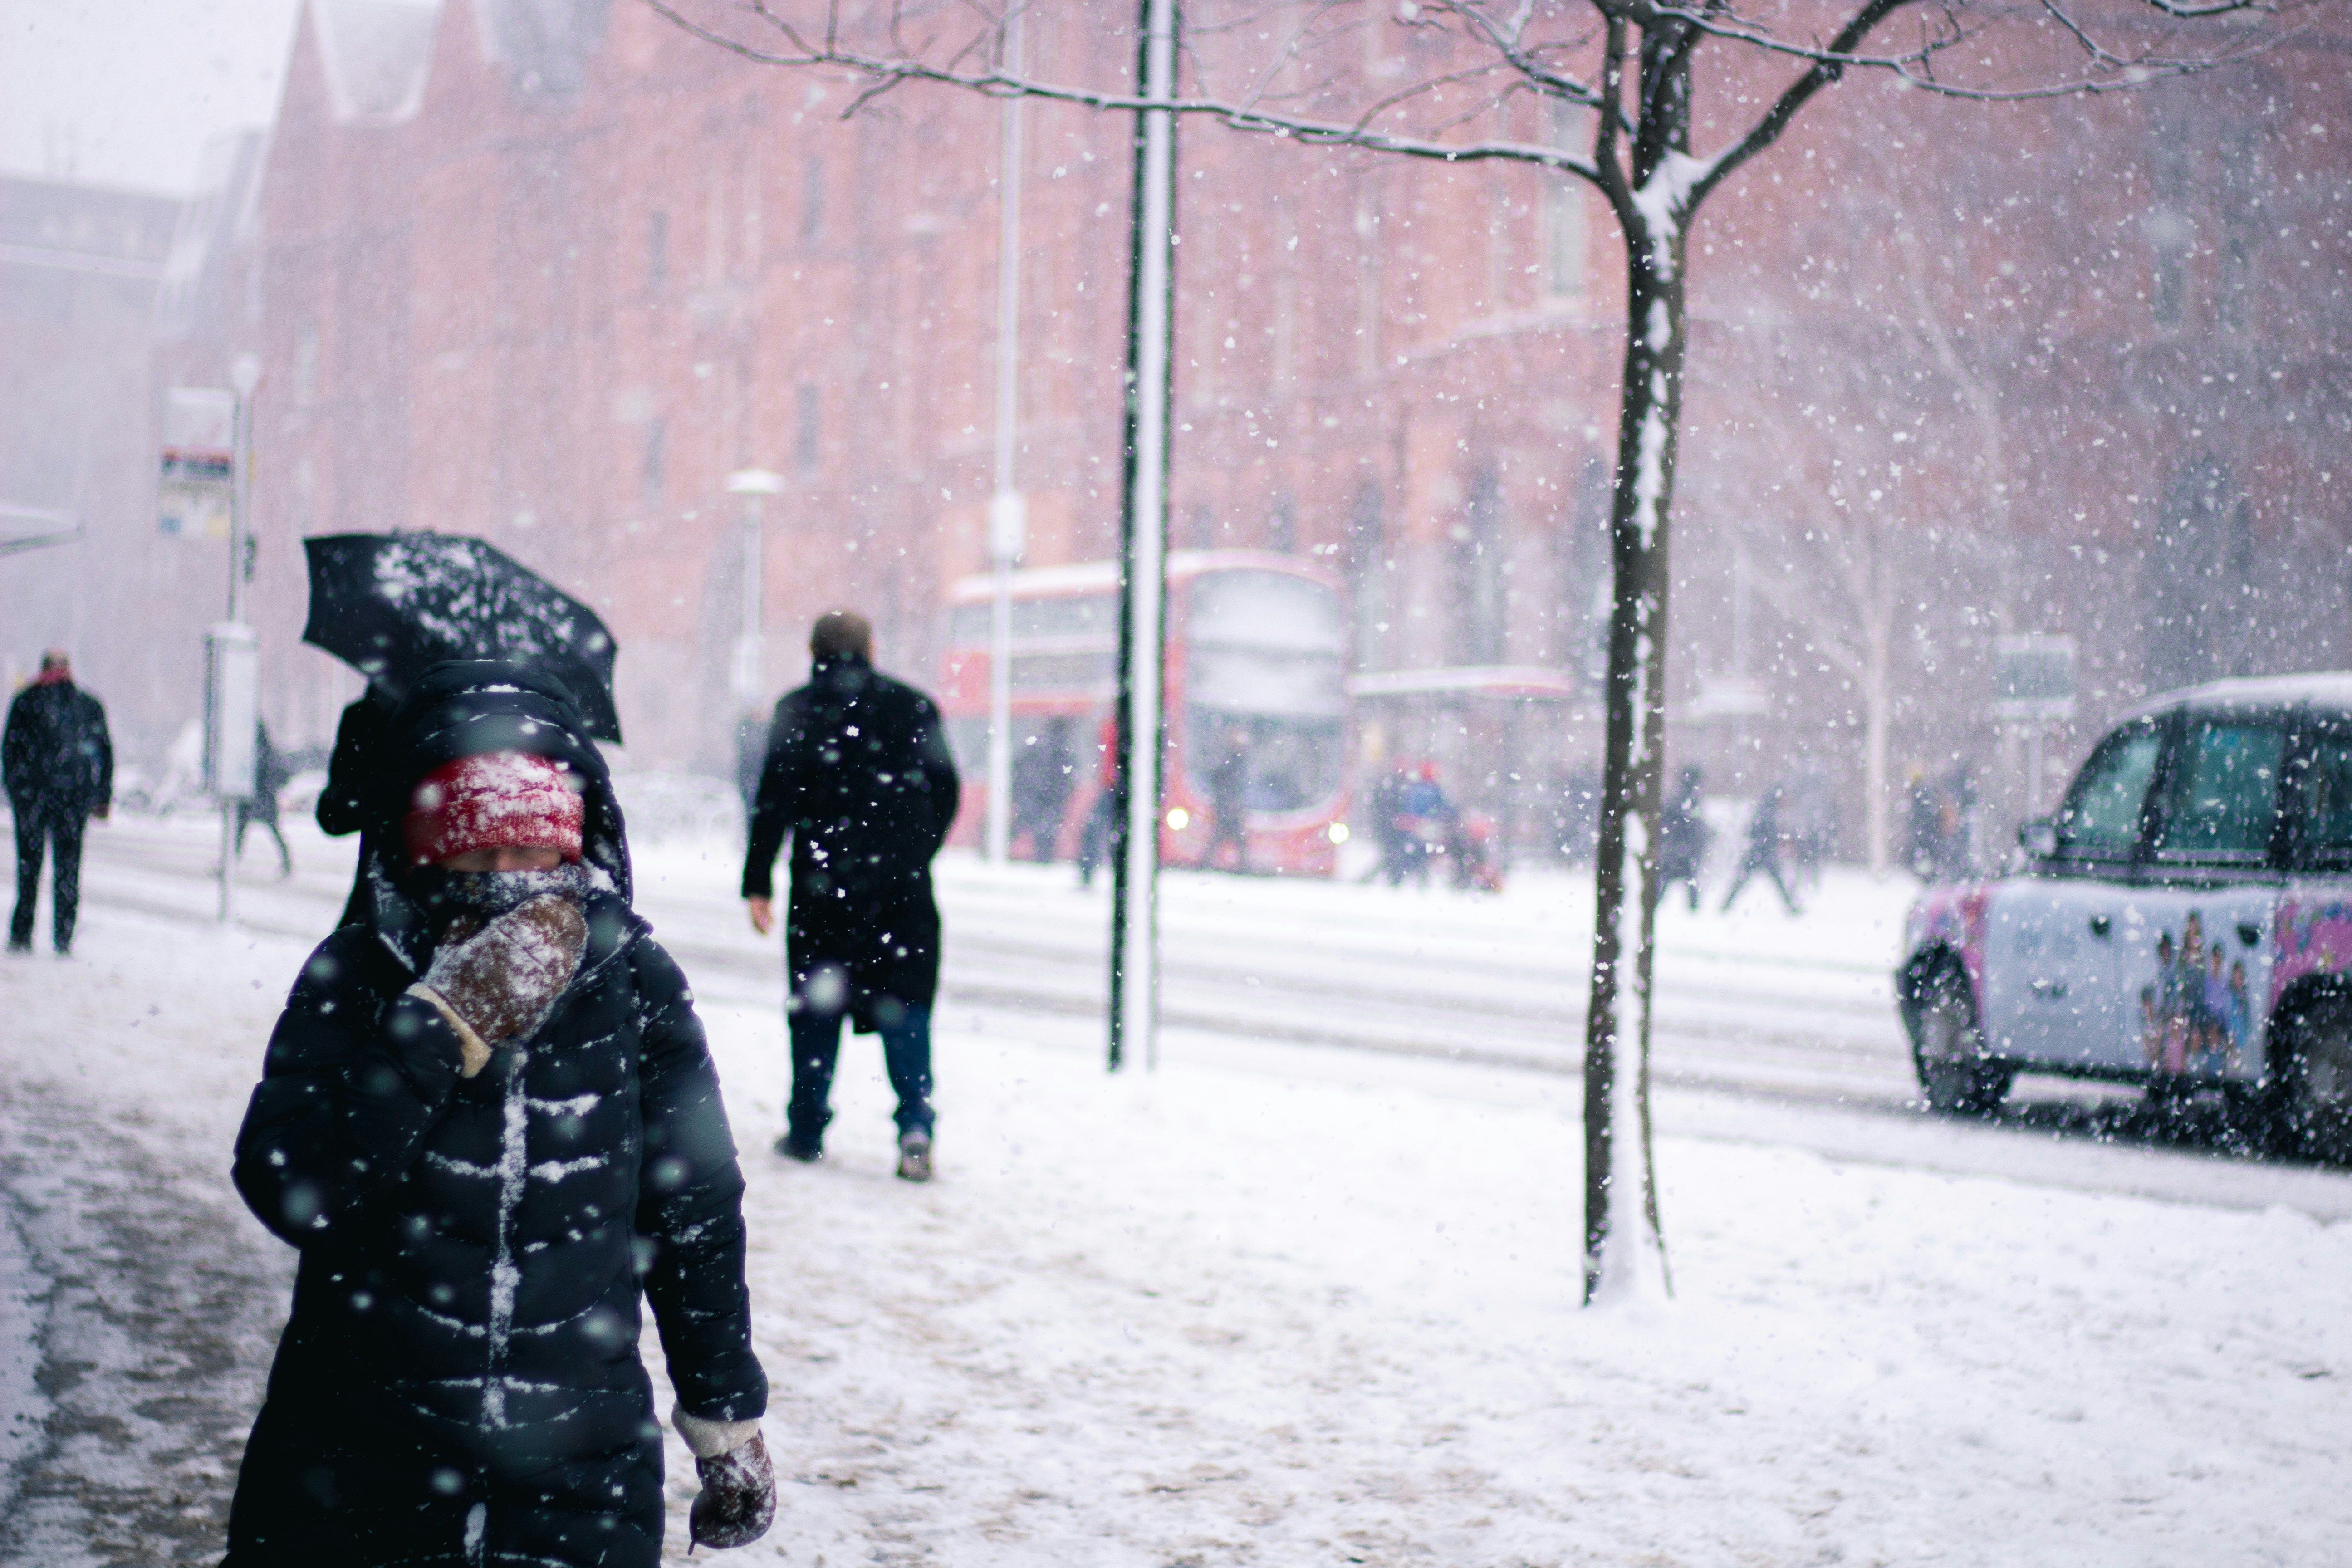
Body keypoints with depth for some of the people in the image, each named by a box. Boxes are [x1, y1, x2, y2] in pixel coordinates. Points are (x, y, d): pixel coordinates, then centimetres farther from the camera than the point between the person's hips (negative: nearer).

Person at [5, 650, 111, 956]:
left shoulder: (26, 701, 2)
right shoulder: (90, 704, 7)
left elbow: (9, 748, 0)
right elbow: (106, 751, 8)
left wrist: (14, 788, 7)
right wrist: (104, 797, 13)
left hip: (32, 792, -1)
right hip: (75, 794, 1)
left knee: (29, 865, 5)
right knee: (68, 867, 5)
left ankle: (22, 935, 0)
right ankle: (64, 939, 0)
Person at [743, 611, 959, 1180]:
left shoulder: (799, 710, 0)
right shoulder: (914, 707, 7)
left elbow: (775, 798, -5)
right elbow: (946, 791, 10)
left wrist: (758, 881, -2)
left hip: (823, 882, -1)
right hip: (903, 884, 1)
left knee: (817, 1004, 10)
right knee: (905, 1003, 2)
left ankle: (807, 1129, 14)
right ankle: (916, 1123, -13)